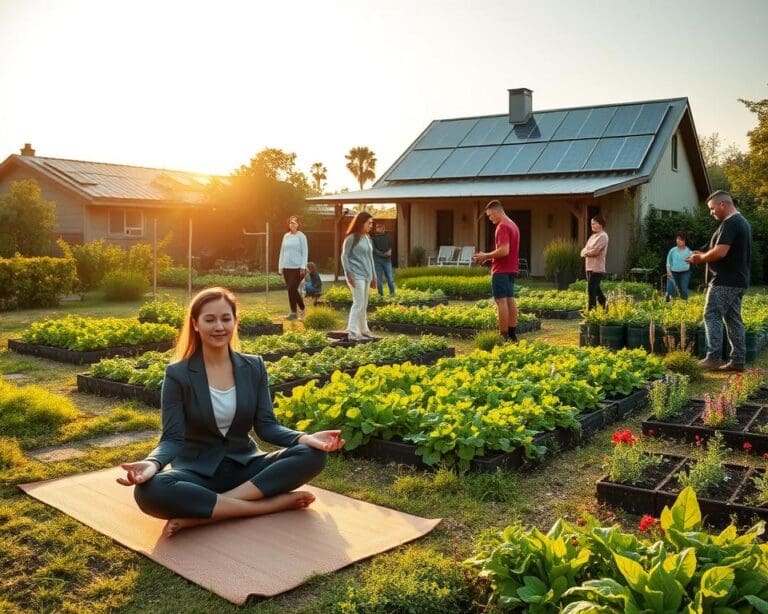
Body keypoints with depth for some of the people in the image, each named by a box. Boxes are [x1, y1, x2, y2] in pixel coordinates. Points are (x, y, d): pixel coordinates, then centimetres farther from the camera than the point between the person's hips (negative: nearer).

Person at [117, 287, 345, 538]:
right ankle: (274, 503, -31)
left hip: (244, 466, 3)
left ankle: (199, 513, -26)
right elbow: (173, 438, -10)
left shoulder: (253, 367, 3)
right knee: (150, 491, -36)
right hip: (197, 471, -3)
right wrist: (152, 464, -33)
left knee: (313, 455, -22)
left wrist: (305, 438, -19)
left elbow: (266, 426, 0)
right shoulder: (178, 374, -6)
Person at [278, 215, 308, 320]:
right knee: (292, 290, 7)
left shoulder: (301, 236, -4)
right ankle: (301, 308, 23)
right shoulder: (286, 236, 12)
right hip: (286, 267, 6)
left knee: (292, 289, -11)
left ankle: (293, 312, -3)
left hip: (297, 267, -6)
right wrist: (280, 266, 12)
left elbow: (305, 252, -6)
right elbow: (282, 251, 16)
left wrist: (303, 266, -12)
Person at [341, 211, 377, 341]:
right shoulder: (352, 238, -7)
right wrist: (349, 274, -16)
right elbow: (344, 256, -8)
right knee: (358, 303, -12)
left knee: (364, 304, 13)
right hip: (356, 275, -8)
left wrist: (373, 276, 19)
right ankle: (353, 332, -11)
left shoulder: (367, 238, 15)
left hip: (366, 275, 8)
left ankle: (363, 330, 22)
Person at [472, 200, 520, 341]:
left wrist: (486, 256, -12)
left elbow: (504, 250, -24)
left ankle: (504, 336, -7)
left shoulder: (502, 227, -15)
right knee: (510, 300, 10)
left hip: (501, 271, -10)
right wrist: (488, 257, 14)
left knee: (501, 301, -8)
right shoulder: (513, 225, 16)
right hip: (511, 269, 10)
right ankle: (512, 334, 13)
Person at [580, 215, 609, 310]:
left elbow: (594, 251, -19)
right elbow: (584, 250, 14)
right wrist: (586, 251, -7)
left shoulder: (603, 236, -9)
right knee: (596, 289, 14)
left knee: (592, 290, -9)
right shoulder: (593, 236, 19)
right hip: (589, 267, 9)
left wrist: (585, 252, -3)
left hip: (597, 268, -9)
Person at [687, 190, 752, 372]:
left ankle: (714, 358, -7)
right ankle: (738, 360, 11)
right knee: (734, 319, 10)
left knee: (712, 316, -5)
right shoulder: (742, 222, 17)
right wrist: (705, 255, 15)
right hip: (739, 280, 10)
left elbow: (720, 252, -24)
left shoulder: (729, 224, -16)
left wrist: (701, 258, -7)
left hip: (725, 281, -10)